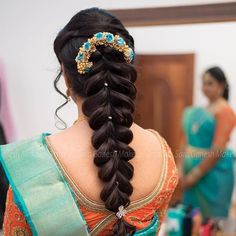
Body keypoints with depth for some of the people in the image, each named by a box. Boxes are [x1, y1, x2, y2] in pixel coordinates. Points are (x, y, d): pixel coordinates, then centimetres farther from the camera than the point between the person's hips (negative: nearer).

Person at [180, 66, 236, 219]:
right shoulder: (200, 110, 10)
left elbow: (218, 149, -19)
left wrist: (196, 174, -16)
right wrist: (183, 168, 5)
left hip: (214, 171, -7)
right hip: (194, 169, 7)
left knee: (211, 218, 5)